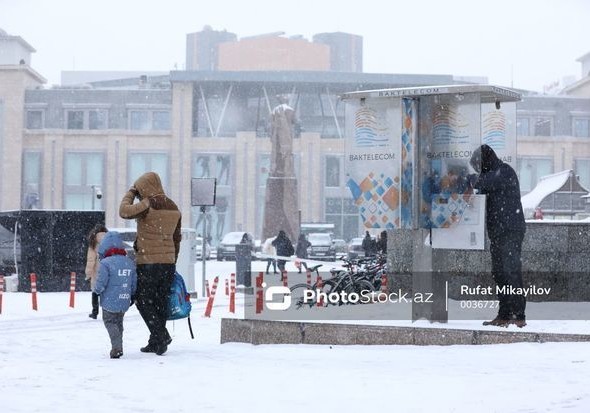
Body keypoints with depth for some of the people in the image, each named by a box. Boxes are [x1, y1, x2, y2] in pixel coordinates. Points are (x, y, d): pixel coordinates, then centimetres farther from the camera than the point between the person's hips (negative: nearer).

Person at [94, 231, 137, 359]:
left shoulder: (105, 263, -15)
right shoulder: (130, 263, 5)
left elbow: (101, 283, -17)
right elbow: (134, 283, 10)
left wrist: (96, 291, 5)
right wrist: (132, 296, 24)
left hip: (110, 302, -6)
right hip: (124, 302, 6)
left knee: (110, 322, 5)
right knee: (119, 323, 21)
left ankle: (117, 346, -12)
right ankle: (118, 347, 25)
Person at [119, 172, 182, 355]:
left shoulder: (148, 204, -14)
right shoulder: (174, 209, 11)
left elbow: (124, 211, -12)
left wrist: (130, 193, 3)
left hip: (148, 262, -7)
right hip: (168, 261, 7)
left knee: (144, 301, 3)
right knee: (160, 302, 11)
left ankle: (161, 335, -12)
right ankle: (156, 342, 14)